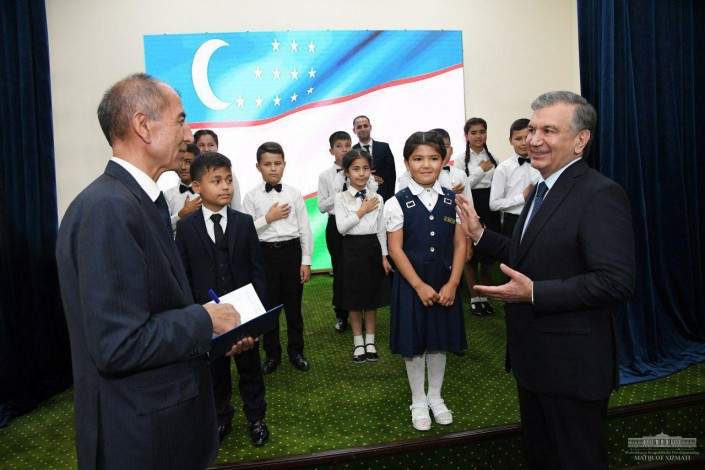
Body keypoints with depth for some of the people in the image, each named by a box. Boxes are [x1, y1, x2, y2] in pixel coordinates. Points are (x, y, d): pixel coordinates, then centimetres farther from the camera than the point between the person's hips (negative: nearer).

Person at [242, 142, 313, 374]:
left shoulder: (294, 193, 0)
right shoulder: (251, 196, -2)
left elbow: (305, 229, 1)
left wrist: (306, 261, -1)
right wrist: (268, 218, -15)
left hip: (291, 251, 1)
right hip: (265, 253, 0)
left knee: (293, 304, 11)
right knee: (269, 305, 9)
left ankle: (296, 351, 28)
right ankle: (272, 354, 27)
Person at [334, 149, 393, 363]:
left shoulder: (377, 198, 3)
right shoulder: (341, 198, -4)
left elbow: (381, 230, 6)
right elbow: (341, 227, -15)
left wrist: (384, 256, 2)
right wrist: (362, 211, -14)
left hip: (373, 248, 2)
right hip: (352, 249, -2)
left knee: (372, 298, 11)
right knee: (354, 299, 8)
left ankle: (370, 341, 27)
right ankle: (358, 342, 25)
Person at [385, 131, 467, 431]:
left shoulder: (453, 200, 0)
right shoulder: (397, 203, -8)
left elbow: (460, 244, 0)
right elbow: (396, 249, -10)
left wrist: (452, 284, -10)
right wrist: (420, 286, -15)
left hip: (445, 281, 3)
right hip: (411, 282, -2)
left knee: (440, 339, 14)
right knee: (414, 342, 10)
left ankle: (435, 396, 35)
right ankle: (418, 401, 30)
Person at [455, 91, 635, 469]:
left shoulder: (600, 194, -20)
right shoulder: (540, 189, 10)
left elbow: (617, 282, -27)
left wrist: (533, 293, -29)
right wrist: (479, 234, 5)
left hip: (572, 365, -9)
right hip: (533, 358, 9)